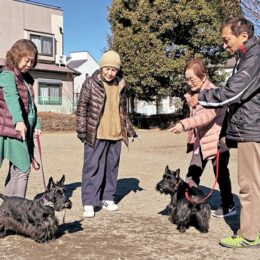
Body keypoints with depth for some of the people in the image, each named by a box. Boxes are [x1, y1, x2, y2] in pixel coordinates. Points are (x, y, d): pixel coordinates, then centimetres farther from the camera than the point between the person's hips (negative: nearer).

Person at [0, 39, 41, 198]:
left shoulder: (26, 78, 16)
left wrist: (36, 125, 11)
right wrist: (19, 121, -42)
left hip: (25, 131, 8)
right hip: (13, 130, -8)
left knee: (16, 169, 11)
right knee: (23, 169, -10)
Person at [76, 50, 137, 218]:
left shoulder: (120, 85, 10)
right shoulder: (91, 83, -5)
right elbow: (82, 107, -4)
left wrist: (129, 129, 20)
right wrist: (81, 130, -8)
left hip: (115, 134, 5)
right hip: (95, 134, -5)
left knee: (112, 167, 12)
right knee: (93, 167, -4)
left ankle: (107, 198, 25)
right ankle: (89, 203, 0)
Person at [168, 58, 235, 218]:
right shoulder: (193, 94, 7)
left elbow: (206, 115, -35)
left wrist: (184, 125, -47)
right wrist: (192, 139, 17)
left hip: (217, 141, -7)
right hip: (200, 142, 7)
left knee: (221, 175, 7)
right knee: (192, 174, 2)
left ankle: (229, 206, 24)